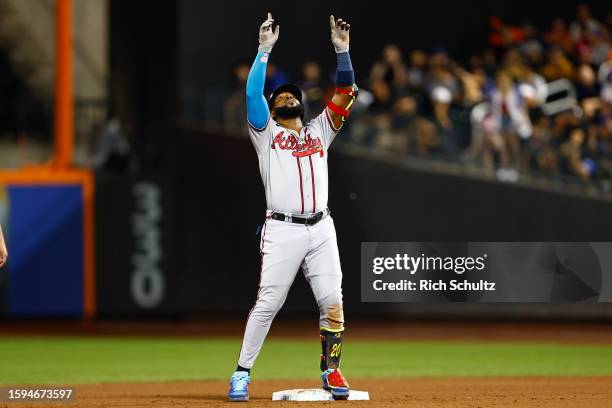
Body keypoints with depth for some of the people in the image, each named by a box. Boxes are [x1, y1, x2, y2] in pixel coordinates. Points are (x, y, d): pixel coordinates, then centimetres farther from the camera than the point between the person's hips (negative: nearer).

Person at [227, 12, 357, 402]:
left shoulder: (319, 132, 23)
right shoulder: (266, 133, 14)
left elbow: (346, 95, 14)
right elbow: (252, 93, -1)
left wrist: (342, 51, 5)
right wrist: (265, 50, -4)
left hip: (321, 228, 3)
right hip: (282, 229, -3)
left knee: (333, 302, -2)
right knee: (268, 302, -8)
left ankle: (331, 371, 9)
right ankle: (242, 372, -3)